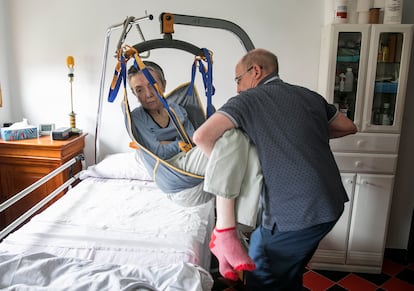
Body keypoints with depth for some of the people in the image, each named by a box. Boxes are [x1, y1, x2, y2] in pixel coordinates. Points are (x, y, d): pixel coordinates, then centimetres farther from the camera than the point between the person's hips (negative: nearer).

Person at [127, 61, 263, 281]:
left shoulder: (179, 111, 26)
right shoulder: (136, 117, 12)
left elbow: (196, 142, 13)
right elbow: (158, 152, -2)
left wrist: (168, 144, 1)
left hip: (205, 183, 6)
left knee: (252, 154, -25)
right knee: (231, 135, -29)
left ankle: (224, 237, -31)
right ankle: (224, 232, -38)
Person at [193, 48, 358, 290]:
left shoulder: (248, 100, -8)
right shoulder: (310, 96, 10)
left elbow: (202, 137, -19)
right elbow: (349, 127, 21)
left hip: (294, 214, -7)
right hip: (332, 205, 7)